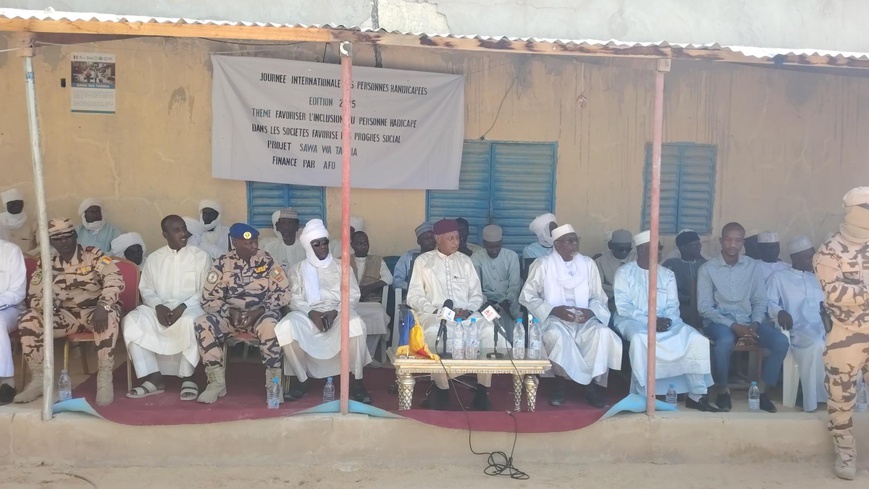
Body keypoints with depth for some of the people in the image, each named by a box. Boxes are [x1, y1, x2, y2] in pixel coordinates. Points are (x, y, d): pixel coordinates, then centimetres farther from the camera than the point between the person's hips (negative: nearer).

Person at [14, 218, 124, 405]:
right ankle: (38, 379, -9)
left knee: (110, 315, -38)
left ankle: (105, 378, -30)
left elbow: (114, 279, -18)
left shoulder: (93, 254, -4)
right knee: (28, 320, -18)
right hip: (66, 315, 4)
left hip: (95, 311, -4)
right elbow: (35, 297, 5)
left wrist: (103, 306, -35)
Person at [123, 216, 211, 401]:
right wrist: (158, 306, -11)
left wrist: (183, 307, -16)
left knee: (189, 321, -38)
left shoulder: (201, 256, 3)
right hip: (160, 308, 4)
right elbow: (146, 289, 10)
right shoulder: (153, 258, 12)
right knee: (132, 320, -25)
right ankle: (153, 378, -18)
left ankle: (187, 378, -19)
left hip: (190, 308, -3)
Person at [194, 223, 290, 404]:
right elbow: (209, 299, 0)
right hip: (231, 314, 2)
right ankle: (217, 382, -14)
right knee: (202, 324, -25)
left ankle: (273, 383, -20)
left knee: (270, 325, -37)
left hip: (261, 313, -2)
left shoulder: (266, 261, -4)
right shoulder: (222, 263, -1)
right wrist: (230, 312, -18)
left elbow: (283, 292, -5)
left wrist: (259, 312, -17)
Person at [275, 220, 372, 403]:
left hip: (338, 313, 0)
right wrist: (311, 313, -16)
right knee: (285, 327, -32)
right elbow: (294, 299, 4)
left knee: (355, 324, -36)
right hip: (308, 314, 1)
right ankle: (301, 379, -12)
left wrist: (336, 311, -13)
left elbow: (353, 294, 5)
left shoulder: (341, 265, 15)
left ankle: (356, 381, -20)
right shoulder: (298, 269, 15)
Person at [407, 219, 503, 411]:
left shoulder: (465, 260, 18)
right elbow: (414, 296, 3)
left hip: (466, 314, 3)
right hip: (434, 314, -3)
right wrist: (436, 311, -12)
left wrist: (468, 310, -7)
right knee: (434, 333, -38)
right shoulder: (423, 261, 9)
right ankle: (442, 389, -22)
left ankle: (482, 389, -20)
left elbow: (477, 293, 15)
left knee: (488, 330, -28)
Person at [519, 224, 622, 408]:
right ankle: (561, 384, -13)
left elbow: (599, 298, 11)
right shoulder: (542, 265, 0)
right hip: (553, 319, -3)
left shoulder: (588, 264, 10)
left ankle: (593, 385, -12)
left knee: (604, 334, -29)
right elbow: (527, 297, -3)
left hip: (584, 320, 3)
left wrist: (591, 311, -13)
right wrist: (554, 310, -16)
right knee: (556, 336, -37)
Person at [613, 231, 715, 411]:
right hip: (633, 321, -4)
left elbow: (673, 306, 6)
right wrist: (648, 321, -21)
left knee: (696, 338, -20)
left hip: (664, 322, 4)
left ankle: (696, 394, -13)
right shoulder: (624, 272, 1)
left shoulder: (667, 274, 14)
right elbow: (623, 307, -9)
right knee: (640, 338, -39)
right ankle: (642, 395, -29)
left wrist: (667, 319, -17)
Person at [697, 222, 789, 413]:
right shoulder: (707, 269, -3)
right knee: (725, 341, -37)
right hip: (719, 320, -4)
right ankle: (723, 390, -12)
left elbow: (760, 301, 8)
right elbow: (704, 308, -8)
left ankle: (761, 390, -3)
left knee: (781, 341, -22)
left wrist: (754, 324, -11)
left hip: (748, 320, 4)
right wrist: (734, 326, -19)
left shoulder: (752, 266, 9)